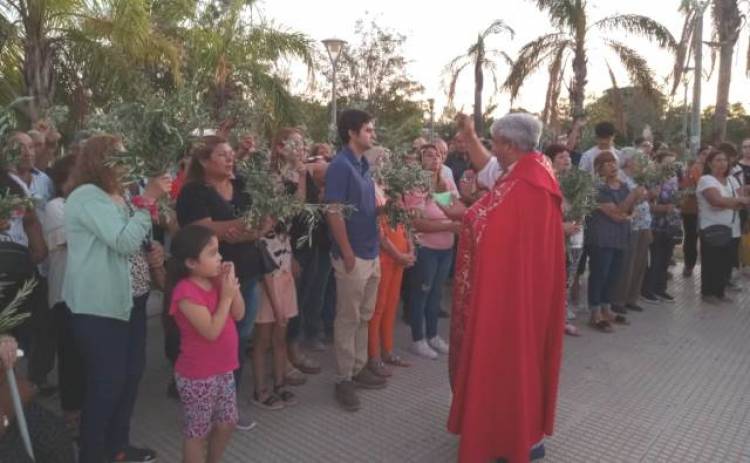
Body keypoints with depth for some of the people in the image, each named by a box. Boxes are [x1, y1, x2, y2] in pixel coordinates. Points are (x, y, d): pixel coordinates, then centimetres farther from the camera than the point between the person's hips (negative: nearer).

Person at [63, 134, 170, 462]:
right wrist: (149, 199, -22)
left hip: (128, 298, 10)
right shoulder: (87, 196, -16)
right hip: (99, 306, -10)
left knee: (132, 373, 16)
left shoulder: (114, 195, 16)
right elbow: (126, 242, -24)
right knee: (107, 382, -1)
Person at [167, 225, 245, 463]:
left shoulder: (215, 280, 1)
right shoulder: (186, 292, -23)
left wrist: (232, 286, -11)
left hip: (224, 369, 8)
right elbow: (211, 331, -26)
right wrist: (226, 296, -22)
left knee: (227, 423, 20)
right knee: (197, 432, 9)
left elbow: (239, 315, 2)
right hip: (197, 377, -8)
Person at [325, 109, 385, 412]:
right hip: (353, 256, -9)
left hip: (372, 253, 9)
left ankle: (359, 368, 29)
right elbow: (334, 213, -19)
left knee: (364, 317, 16)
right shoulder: (340, 165, -14)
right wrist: (348, 254, -20)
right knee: (348, 319, 1)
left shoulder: (364, 165, 13)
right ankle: (344, 379, 13)